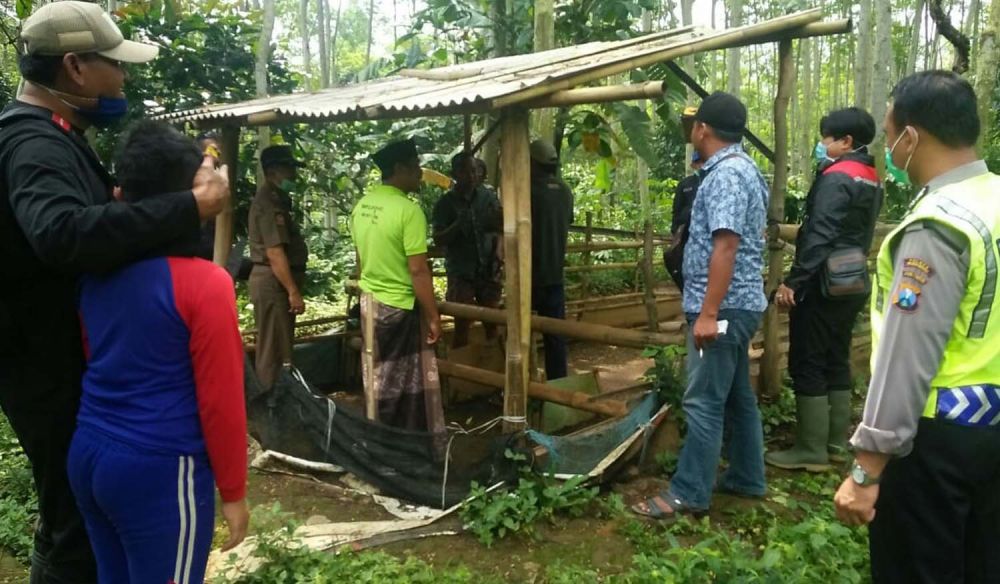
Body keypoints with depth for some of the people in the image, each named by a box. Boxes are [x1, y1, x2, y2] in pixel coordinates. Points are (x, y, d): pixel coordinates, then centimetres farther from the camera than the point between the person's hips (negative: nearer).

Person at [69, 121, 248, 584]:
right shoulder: (204, 283, -17)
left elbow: (92, 363, 11)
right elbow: (220, 401, -14)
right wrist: (233, 492, -5)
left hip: (87, 454, 7)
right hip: (159, 470, -7)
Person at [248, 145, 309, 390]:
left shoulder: (275, 199, 17)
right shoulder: (269, 202, -16)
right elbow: (274, 252, -23)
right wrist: (294, 291, -23)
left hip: (276, 282, 11)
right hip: (273, 282, -11)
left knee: (275, 349, 16)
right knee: (274, 351, -5)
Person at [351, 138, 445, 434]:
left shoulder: (361, 206, 4)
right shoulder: (408, 210, -20)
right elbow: (418, 271, -20)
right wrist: (433, 316, -13)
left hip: (369, 303, 8)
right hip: (401, 308, -8)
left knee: (376, 378, 18)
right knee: (408, 384, 5)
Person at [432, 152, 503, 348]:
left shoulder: (488, 197, 3)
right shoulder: (446, 203, -4)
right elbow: (438, 239, -7)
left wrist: (498, 218, -19)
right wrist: (457, 225, -24)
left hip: (488, 270, 3)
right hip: (461, 273, -3)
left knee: (492, 323, 9)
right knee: (462, 325, -2)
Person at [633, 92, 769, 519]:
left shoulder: (725, 175, -17)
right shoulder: (744, 169, 17)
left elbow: (726, 247, -25)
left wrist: (708, 313, -26)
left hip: (724, 306, -11)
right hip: (739, 304, 11)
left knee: (704, 401, -5)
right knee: (737, 395, 16)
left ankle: (688, 494, 2)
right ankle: (747, 478, 27)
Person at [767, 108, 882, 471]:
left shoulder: (836, 179, -14)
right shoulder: (870, 180, 13)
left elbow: (819, 236, -22)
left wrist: (793, 281, -22)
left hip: (824, 284, -9)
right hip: (852, 281, 9)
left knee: (807, 365, -2)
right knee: (836, 362, 14)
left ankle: (811, 451, 3)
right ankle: (836, 444, 21)